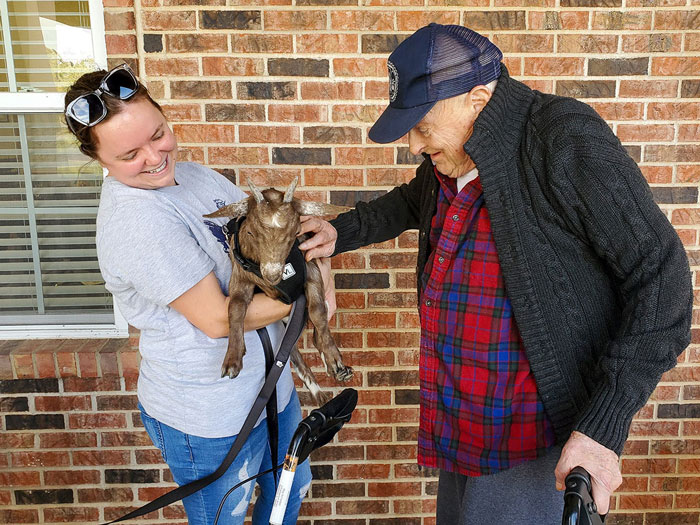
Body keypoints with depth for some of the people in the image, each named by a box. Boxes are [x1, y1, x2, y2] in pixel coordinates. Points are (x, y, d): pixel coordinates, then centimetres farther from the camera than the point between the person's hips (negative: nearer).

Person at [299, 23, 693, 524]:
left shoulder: (565, 140, -20)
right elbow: (413, 202, 29)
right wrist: (342, 233, 15)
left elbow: (661, 280, -21)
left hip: (531, 433, -8)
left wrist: (604, 428, -24)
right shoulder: (453, 157, 4)